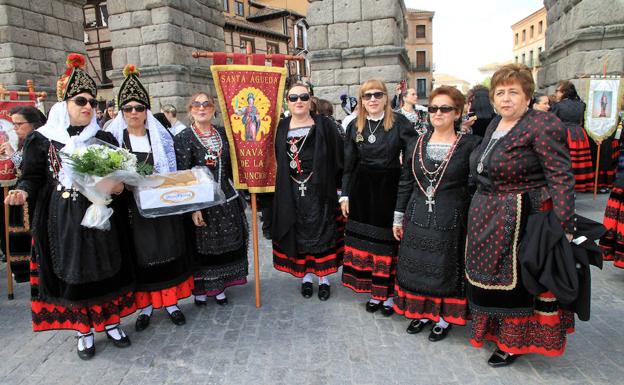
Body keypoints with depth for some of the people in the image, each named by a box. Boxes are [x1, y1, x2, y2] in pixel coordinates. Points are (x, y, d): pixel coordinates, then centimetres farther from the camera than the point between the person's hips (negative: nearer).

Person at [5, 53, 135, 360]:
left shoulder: (105, 139, 5)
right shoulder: (41, 139, 1)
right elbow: (33, 176, 3)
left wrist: (119, 186, -12)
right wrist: (23, 192, -17)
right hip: (63, 220, -1)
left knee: (105, 269, 9)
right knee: (70, 273, 6)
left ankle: (111, 322, 28)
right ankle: (83, 331, 24)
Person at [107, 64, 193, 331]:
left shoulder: (161, 136, 4)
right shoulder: (113, 137, 3)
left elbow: (173, 173, 5)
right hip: (130, 206, 0)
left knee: (166, 251, 6)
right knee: (138, 254, 6)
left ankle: (170, 302, 22)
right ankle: (145, 306, 21)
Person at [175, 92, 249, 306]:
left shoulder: (223, 134, 6)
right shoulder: (183, 138, -7)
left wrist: (236, 197, 7)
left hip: (225, 199, 5)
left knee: (225, 243, 12)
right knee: (201, 246, 6)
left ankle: (219, 286, 28)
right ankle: (200, 289, 23)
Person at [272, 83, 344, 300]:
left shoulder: (324, 125, -2)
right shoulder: (281, 128, 6)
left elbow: (337, 158, -3)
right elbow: (277, 161, 10)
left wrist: (339, 189, -7)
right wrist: (281, 189, 3)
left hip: (319, 190, -2)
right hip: (291, 194, 3)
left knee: (322, 233, 5)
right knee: (299, 233, 10)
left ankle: (323, 278, 21)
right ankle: (306, 277, 26)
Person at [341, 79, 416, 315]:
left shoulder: (399, 123, -5)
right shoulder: (354, 127, 5)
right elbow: (348, 164, 8)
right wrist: (345, 194, 5)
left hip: (389, 188, -3)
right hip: (362, 190, 3)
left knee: (388, 240, 5)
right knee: (365, 239, 8)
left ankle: (388, 293, 22)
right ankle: (375, 293, 24)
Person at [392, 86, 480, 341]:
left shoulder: (470, 145, -6)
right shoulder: (417, 144, 5)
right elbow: (405, 183, 9)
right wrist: (398, 218, 9)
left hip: (451, 221, -4)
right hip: (417, 217, 4)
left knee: (446, 268, 8)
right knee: (416, 266, 13)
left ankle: (444, 318, 30)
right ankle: (421, 312, 34)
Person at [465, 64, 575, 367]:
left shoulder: (543, 125, -13)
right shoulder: (494, 125, 11)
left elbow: (561, 178, -18)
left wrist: (564, 227, -24)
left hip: (520, 220, -7)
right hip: (487, 219, 8)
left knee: (516, 281, 5)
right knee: (491, 276, 17)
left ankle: (513, 343, 23)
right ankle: (496, 329, 37)